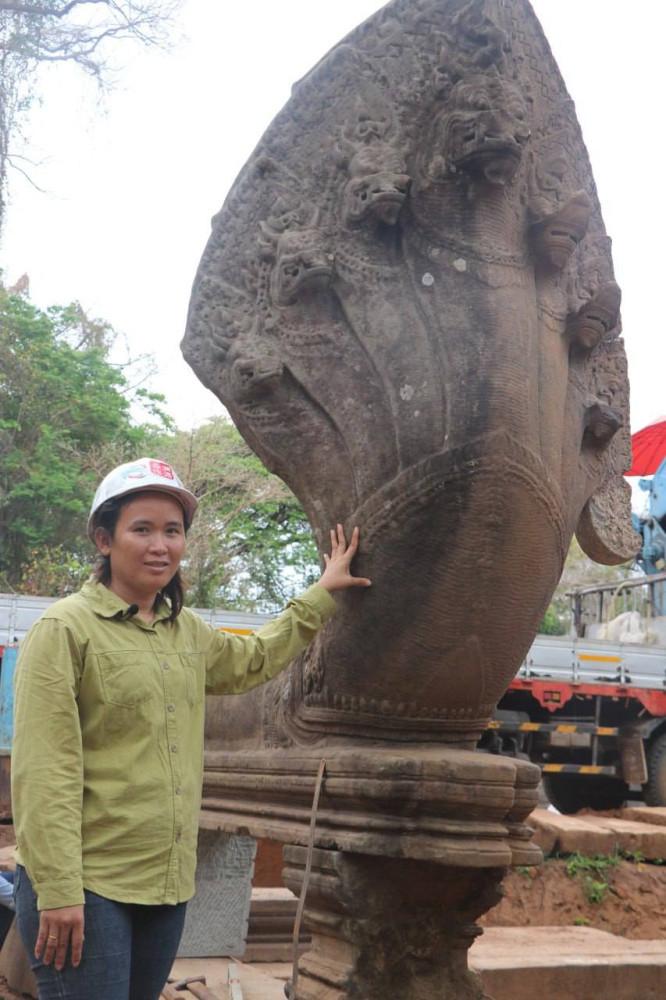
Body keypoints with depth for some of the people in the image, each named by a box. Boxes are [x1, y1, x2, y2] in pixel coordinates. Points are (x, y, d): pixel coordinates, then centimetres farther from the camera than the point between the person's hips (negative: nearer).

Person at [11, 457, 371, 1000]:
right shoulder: (65, 629, -10)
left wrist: (320, 596, 33)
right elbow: (45, 772, -15)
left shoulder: (187, 630, 11)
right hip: (87, 886, -7)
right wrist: (57, 889, -20)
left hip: (167, 883, 7)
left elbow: (251, 661, 32)